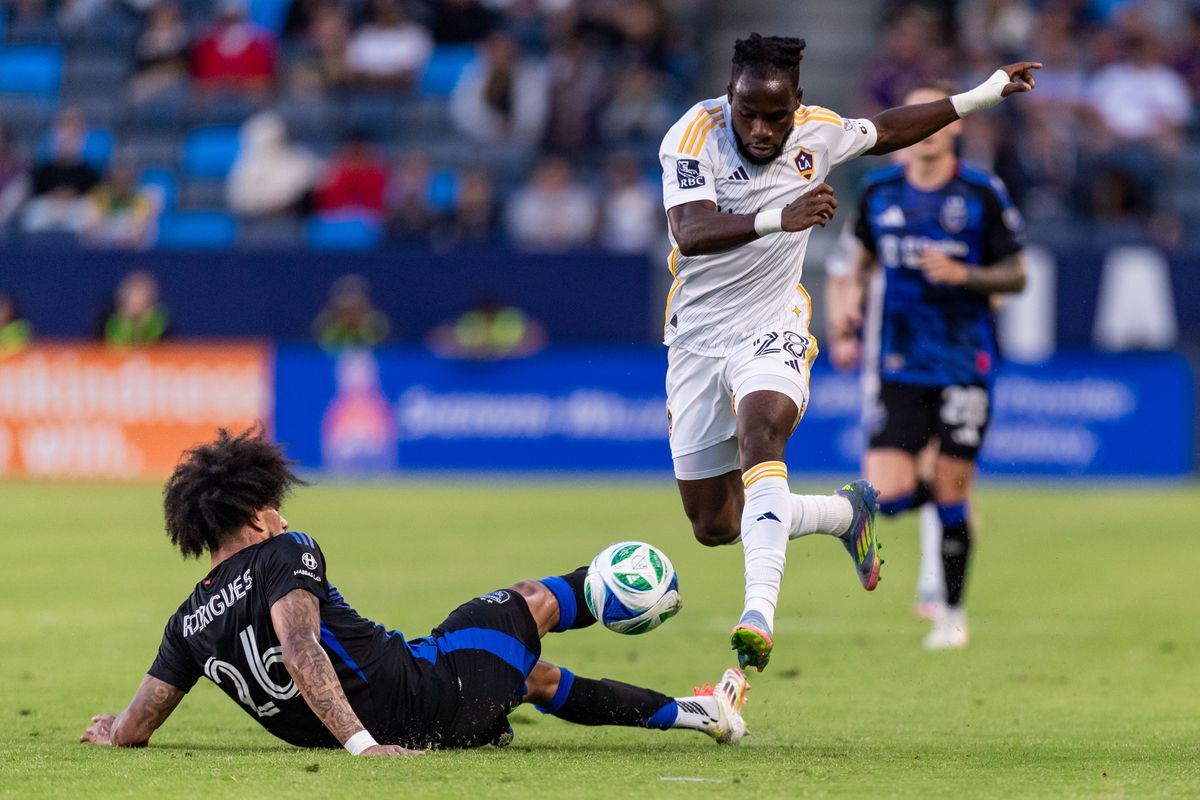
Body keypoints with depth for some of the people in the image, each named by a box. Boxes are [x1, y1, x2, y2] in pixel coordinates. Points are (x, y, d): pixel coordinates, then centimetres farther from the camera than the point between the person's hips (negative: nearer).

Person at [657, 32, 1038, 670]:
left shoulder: (816, 133, -3)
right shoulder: (694, 135, -16)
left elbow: (887, 130, 20)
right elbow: (690, 233, -32)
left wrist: (986, 94, 22)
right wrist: (779, 218, -47)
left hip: (772, 329, 0)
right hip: (696, 336, 0)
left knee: (760, 432, -34)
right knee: (713, 528, 4)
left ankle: (759, 611, -48)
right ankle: (846, 512, 30)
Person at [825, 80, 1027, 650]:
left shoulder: (982, 195, -5)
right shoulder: (879, 192, 4)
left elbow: (1016, 276, 0)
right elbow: (860, 257, 19)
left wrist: (962, 274, -18)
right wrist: (843, 320, 5)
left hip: (963, 364, -2)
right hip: (898, 364, 2)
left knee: (952, 492, -1)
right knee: (886, 495, -10)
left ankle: (952, 613, 16)